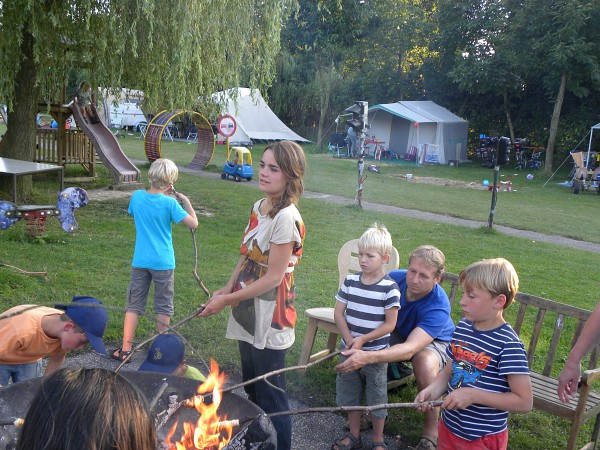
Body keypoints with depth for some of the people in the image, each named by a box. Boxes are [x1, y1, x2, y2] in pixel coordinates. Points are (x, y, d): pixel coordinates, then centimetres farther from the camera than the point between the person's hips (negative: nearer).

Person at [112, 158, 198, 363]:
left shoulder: (137, 196, -3)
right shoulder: (169, 203, -15)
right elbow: (193, 223, -13)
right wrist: (186, 201, -1)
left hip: (140, 261, 3)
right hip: (163, 263, -3)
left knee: (133, 305, 11)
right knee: (163, 307, 11)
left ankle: (125, 349, 12)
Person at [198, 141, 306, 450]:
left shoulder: (286, 218, -22)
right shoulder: (259, 208, 4)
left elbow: (273, 277, -21)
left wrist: (226, 300, -15)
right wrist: (226, 290, 2)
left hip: (270, 320, -9)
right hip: (249, 315, 9)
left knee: (271, 398, 6)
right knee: (252, 390, 24)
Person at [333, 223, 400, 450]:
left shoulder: (389, 288, -15)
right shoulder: (350, 281, -3)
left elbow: (389, 324, -15)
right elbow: (338, 312, -1)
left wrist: (363, 339, -19)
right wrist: (348, 339, -13)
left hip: (375, 353, -4)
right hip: (349, 350, 4)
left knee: (376, 397, 11)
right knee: (349, 393, 18)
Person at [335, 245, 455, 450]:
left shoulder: (438, 306, -36)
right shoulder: (394, 279, -23)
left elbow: (410, 348, -48)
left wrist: (368, 357, -63)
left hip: (433, 341, -4)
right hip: (399, 333, 5)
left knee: (425, 365, -39)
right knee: (363, 348, -23)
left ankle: (431, 433, -16)